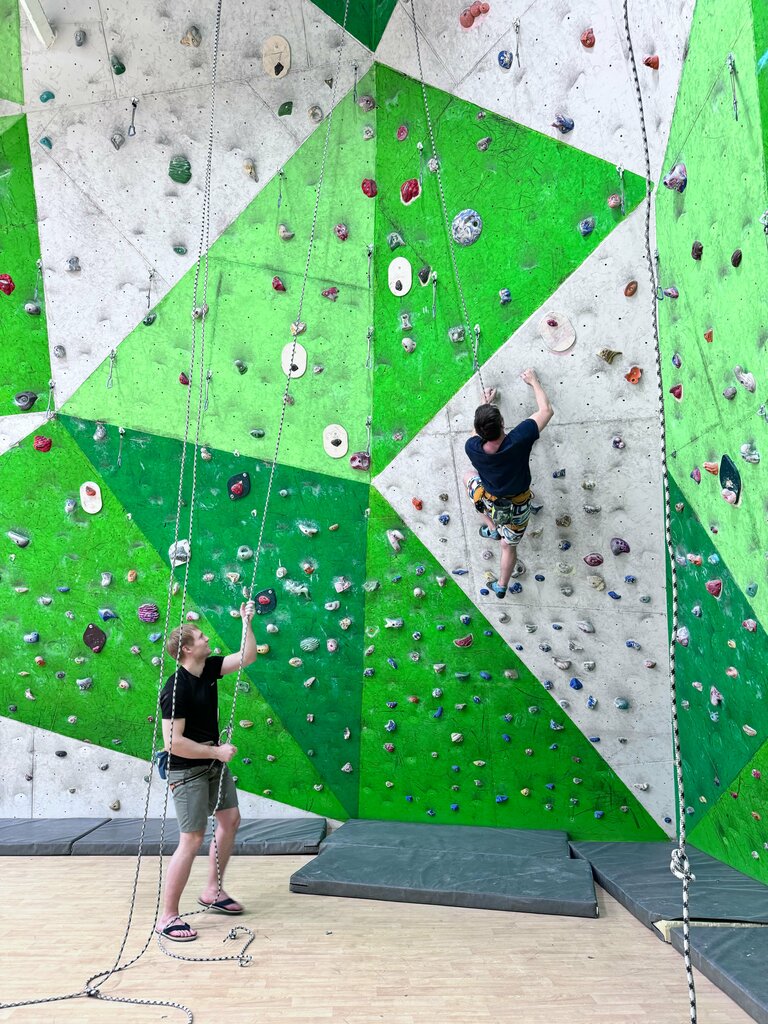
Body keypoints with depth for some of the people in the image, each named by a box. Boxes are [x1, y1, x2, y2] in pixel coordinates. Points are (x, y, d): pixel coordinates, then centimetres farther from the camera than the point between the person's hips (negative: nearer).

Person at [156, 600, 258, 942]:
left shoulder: (208, 669, -1)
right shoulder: (176, 689, -24)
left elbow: (247, 657, 5)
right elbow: (173, 742, -28)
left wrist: (247, 622, -2)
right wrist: (217, 751, -21)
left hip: (213, 763, 9)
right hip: (187, 771, -9)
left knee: (230, 819, 16)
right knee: (192, 839, -6)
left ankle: (213, 891, 32)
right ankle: (167, 917, 6)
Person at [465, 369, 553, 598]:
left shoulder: (472, 448, -28)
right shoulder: (518, 440, -34)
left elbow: (478, 434, 0)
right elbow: (546, 411, -20)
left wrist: (484, 405, 11)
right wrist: (534, 381, -7)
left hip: (490, 504, 0)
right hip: (518, 508, 0)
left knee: (469, 476, 29)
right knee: (509, 546, 26)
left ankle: (491, 527, 29)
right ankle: (501, 586, 47)